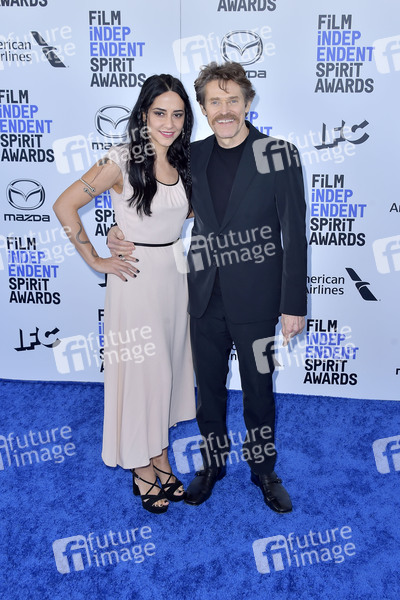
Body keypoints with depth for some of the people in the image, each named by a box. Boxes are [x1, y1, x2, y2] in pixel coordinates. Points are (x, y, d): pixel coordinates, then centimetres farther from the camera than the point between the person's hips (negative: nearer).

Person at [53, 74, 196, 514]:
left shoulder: (181, 162, 6)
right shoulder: (122, 160, -13)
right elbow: (65, 206, -11)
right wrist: (95, 261, -10)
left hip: (174, 275, 6)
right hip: (135, 278, -6)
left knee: (168, 367, 14)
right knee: (140, 371, 4)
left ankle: (161, 458, 33)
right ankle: (142, 470, 24)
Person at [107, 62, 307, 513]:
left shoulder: (279, 155, -8)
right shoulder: (192, 157, 4)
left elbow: (295, 234, -8)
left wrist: (294, 304, -11)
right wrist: (123, 232, -1)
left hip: (256, 302, -3)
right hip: (206, 300, 4)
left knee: (258, 391, 12)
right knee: (209, 388, 16)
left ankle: (263, 469, 36)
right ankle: (212, 463, 39)